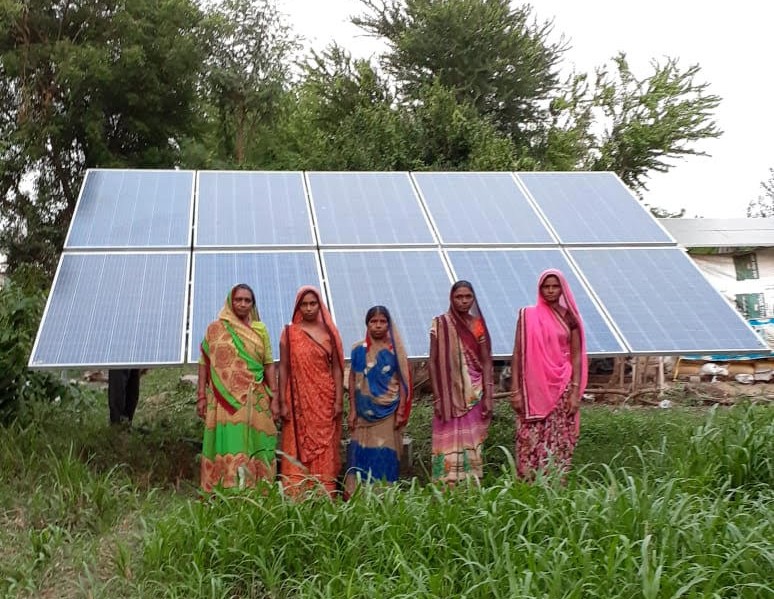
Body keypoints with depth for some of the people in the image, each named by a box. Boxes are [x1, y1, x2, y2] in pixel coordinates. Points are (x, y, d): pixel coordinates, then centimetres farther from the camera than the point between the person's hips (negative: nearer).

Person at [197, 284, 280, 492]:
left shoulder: (260, 329, 9)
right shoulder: (215, 329, 7)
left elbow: (269, 365, 8)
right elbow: (205, 363, 6)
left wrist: (274, 398, 2)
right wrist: (201, 397, -2)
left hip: (254, 400, 1)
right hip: (224, 400, -1)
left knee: (253, 445, 0)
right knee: (227, 445, -5)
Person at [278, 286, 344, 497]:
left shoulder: (329, 332, 6)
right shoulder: (289, 333, 5)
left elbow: (337, 368, 5)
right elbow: (284, 368, 3)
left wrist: (339, 400, -2)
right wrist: (283, 402, -3)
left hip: (324, 400, 1)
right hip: (299, 401, 0)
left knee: (325, 448, 0)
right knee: (298, 449, -1)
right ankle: (295, 497, 2)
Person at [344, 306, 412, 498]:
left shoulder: (394, 350, 0)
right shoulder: (358, 350, 4)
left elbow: (403, 382, 0)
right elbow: (352, 381, 7)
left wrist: (400, 412, -5)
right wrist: (352, 411, 3)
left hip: (388, 412, -2)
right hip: (364, 413, 2)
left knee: (385, 456, -1)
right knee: (361, 453, 3)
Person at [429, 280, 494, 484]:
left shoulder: (478, 325, 6)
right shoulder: (440, 324, -1)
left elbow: (486, 362, 6)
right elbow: (433, 362, -2)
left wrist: (488, 396, -2)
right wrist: (437, 397, -8)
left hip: (474, 393, 2)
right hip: (449, 393, -2)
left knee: (472, 443, 4)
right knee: (449, 443, -4)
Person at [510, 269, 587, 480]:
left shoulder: (569, 317, 6)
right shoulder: (527, 315, 3)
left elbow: (576, 356, 5)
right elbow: (517, 354, 2)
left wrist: (575, 391, -3)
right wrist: (515, 390, -4)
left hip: (562, 388, 1)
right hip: (533, 388, -1)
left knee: (559, 442, 0)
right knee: (530, 441, -2)